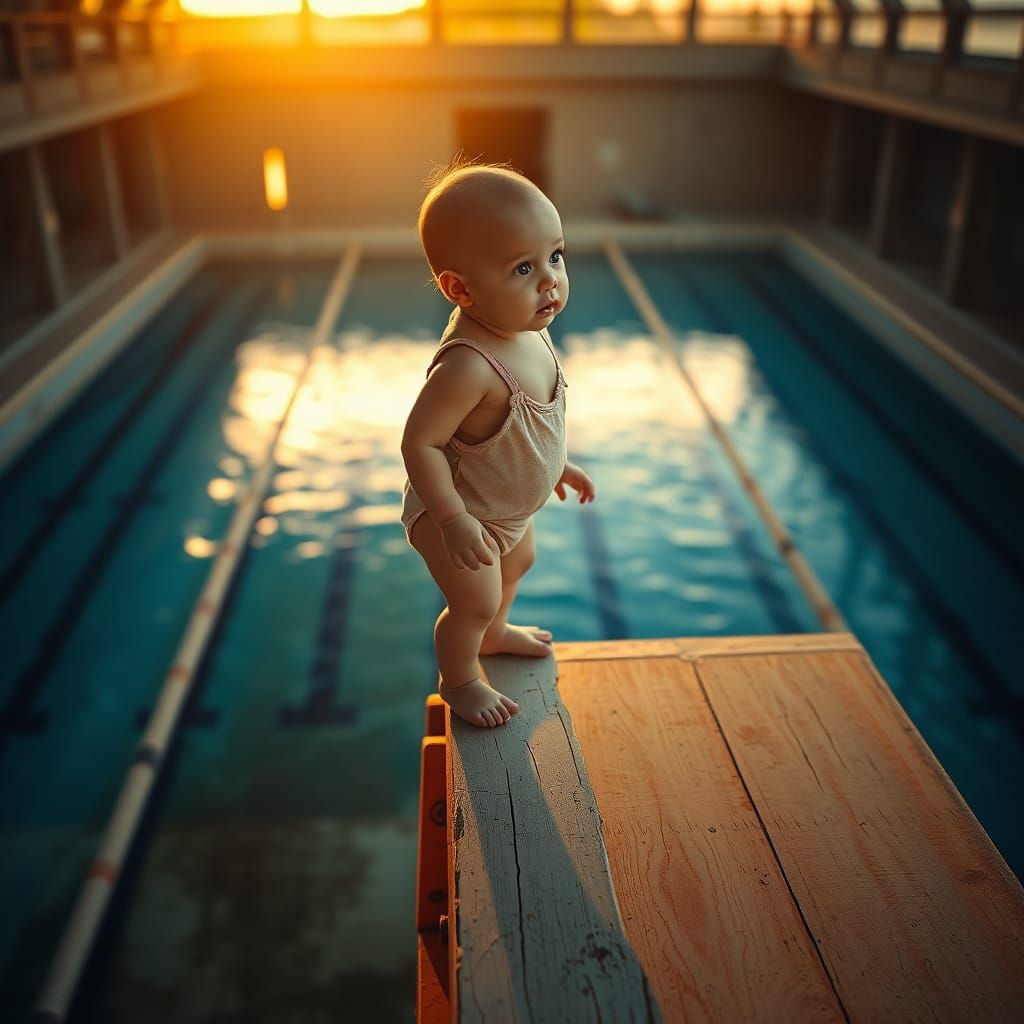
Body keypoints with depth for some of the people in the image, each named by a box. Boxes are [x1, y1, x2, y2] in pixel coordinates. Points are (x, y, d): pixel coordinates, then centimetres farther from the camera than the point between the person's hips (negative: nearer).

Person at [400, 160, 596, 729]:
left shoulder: (526, 330, -12)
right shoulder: (468, 364, -41)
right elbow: (420, 442, -35)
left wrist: (557, 463, 13)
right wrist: (454, 520, -33)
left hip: (509, 507, 9)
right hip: (459, 512, -9)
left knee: (516, 565, 32)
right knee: (474, 602, 11)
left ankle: (494, 633, 63)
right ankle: (459, 681, 43)